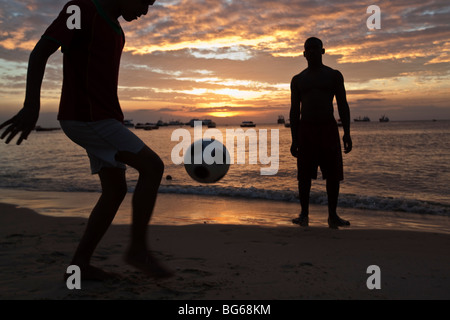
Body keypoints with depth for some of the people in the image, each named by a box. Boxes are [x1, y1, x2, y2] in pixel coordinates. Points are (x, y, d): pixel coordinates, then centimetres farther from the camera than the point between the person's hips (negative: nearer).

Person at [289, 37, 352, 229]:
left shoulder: (334, 76, 10)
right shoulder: (297, 80, 13)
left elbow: (343, 105, 5)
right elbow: (294, 110, 10)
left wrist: (347, 133, -7)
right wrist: (294, 140, 2)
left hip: (328, 128, 0)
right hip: (305, 129, 1)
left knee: (333, 174, -2)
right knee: (304, 174, -1)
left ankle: (333, 215, 8)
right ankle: (304, 215, 8)